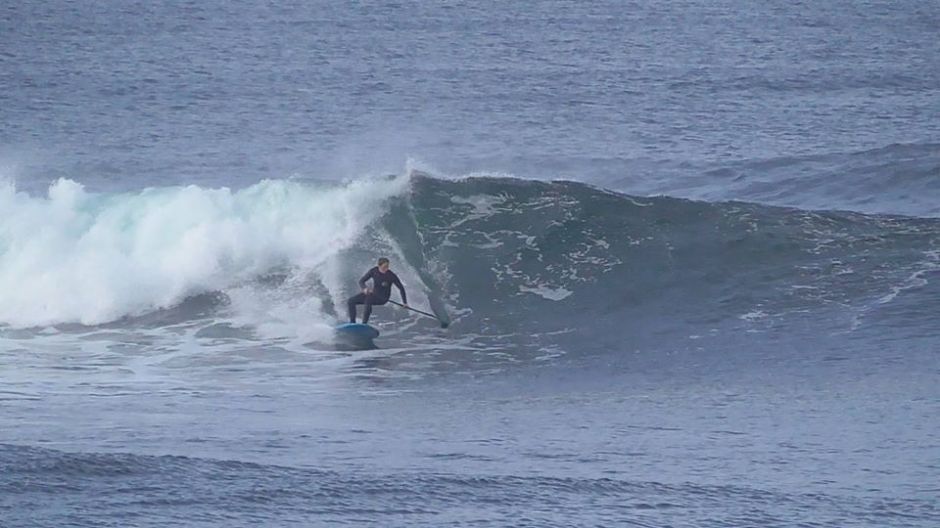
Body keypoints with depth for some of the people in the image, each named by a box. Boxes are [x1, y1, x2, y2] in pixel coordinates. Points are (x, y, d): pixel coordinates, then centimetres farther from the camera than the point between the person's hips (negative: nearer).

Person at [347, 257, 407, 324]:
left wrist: (405, 303, -8)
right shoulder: (374, 271, -8)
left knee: (368, 299, -37)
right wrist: (364, 289, -28)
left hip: (383, 298, -5)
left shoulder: (391, 275, -16)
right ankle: (352, 323, 1)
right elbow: (361, 281, -5)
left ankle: (364, 324, -36)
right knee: (350, 301, -8)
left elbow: (401, 288, -6)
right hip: (373, 293, 5)